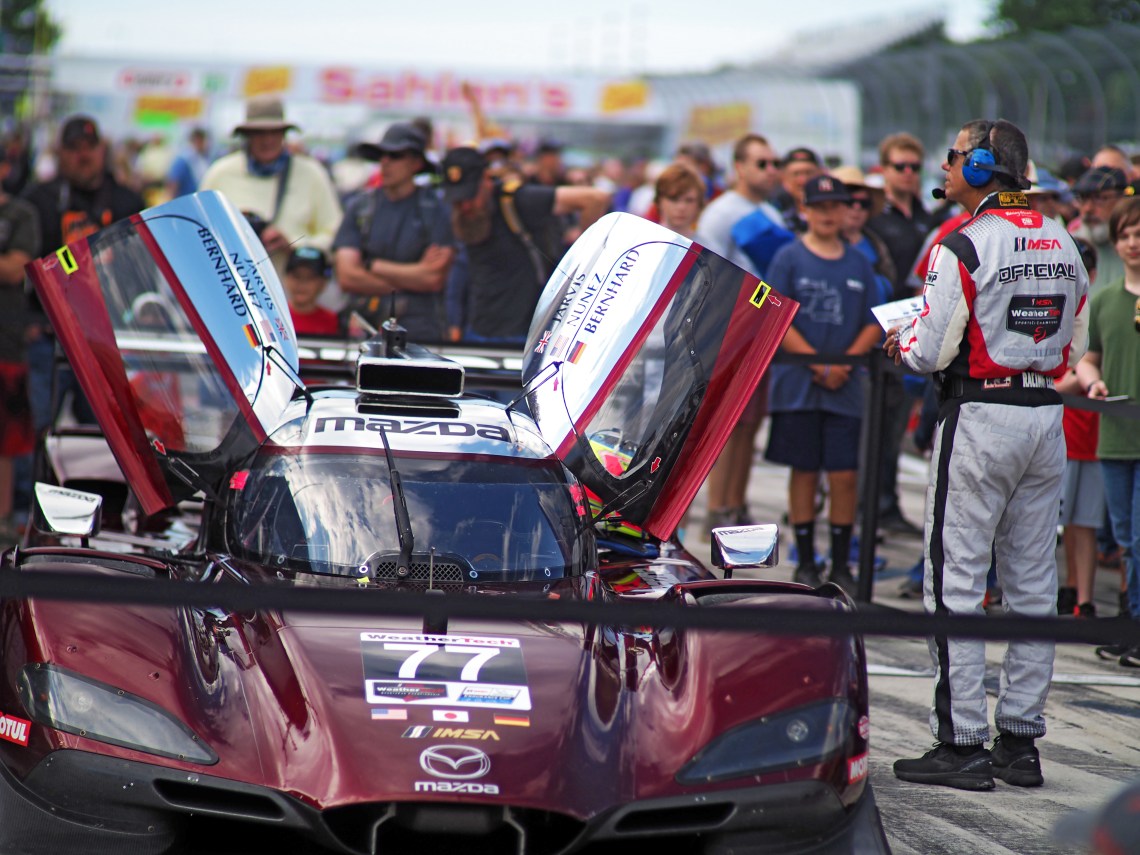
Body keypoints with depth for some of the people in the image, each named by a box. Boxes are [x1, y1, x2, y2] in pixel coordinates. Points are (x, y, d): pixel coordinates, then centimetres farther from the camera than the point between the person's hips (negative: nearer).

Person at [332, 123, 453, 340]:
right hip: (365, 329, 2)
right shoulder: (360, 206, 11)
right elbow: (347, 277, 2)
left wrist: (373, 266, 2)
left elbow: (434, 279, -6)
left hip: (420, 330, -2)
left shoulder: (436, 209, 3)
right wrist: (412, 277, -1)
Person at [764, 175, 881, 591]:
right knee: (804, 471, 4)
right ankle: (806, 562, 13)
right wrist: (819, 364, -12)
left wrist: (846, 362, -9)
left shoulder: (859, 264, 10)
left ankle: (841, 565, 8)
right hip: (798, 383, -2)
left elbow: (874, 324, 8)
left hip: (846, 387, 2)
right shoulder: (789, 258, 1)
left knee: (845, 474, -1)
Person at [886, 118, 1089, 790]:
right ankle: (1021, 739, 14)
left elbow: (931, 352, -13)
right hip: (1046, 414, 7)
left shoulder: (966, 245, -12)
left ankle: (963, 743, -3)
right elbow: (1074, 345, 16)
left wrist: (903, 342, 8)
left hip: (981, 416, -7)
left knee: (957, 583, -2)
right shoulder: (1063, 244, 10)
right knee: (1034, 584, 10)